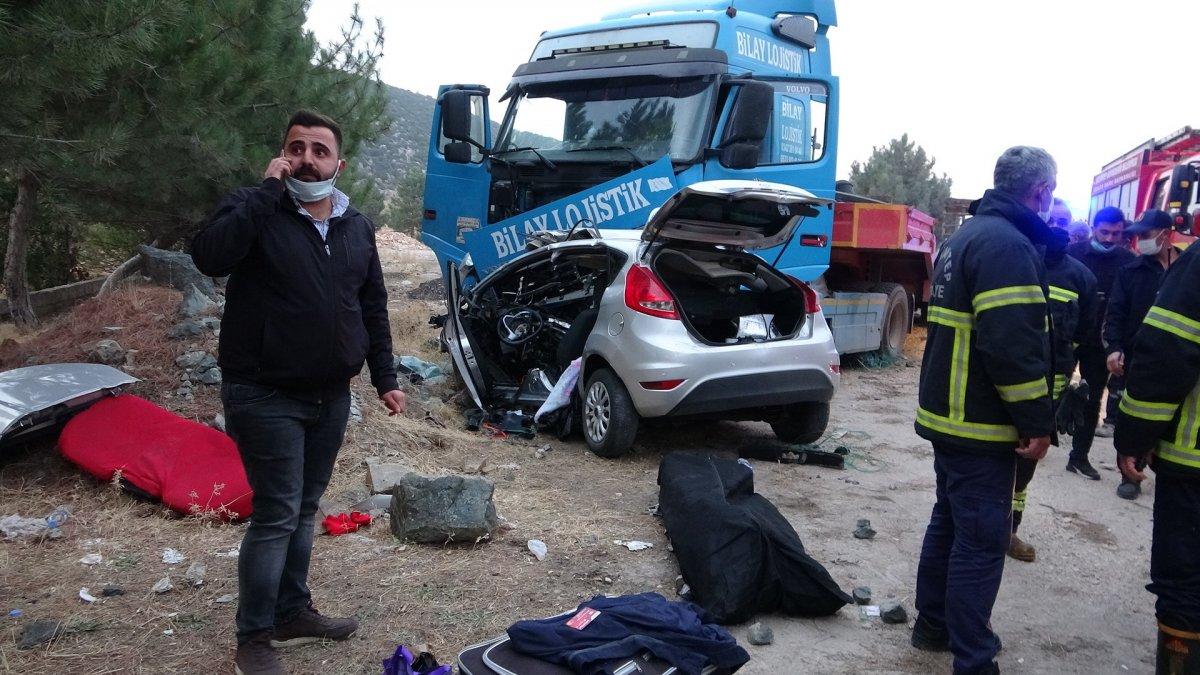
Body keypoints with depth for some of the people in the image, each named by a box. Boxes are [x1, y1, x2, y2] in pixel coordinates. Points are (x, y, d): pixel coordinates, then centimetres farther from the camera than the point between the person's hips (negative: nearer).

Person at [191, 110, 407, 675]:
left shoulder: (357, 226, 9)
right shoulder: (253, 210, -8)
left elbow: (372, 307, 15)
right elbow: (209, 256, -29)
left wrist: (385, 378, 12)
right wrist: (268, 189, -25)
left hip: (331, 395, 6)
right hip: (265, 395, -6)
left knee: (305, 509, 16)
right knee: (277, 515, -5)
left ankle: (293, 612, 31)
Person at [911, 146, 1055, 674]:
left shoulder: (968, 235, 15)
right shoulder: (1009, 245, -18)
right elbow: (1013, 344, -26)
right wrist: (1038, 423, -19)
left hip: (950, 413, 10)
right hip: (983, 424, -10)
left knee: (950, 521, 19)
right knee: (982, 540, -4)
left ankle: (934, 624, 31)